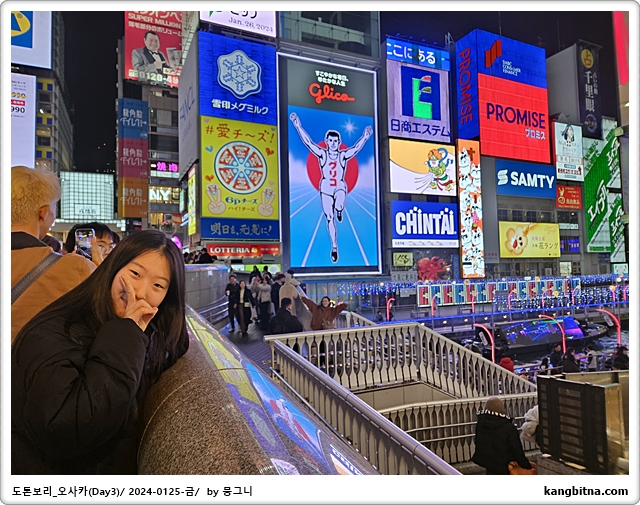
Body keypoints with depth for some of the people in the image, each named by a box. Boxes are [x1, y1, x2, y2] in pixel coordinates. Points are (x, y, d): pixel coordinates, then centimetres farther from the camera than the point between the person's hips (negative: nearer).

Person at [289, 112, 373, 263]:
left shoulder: (343, 156, -1)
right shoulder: (322, 154, -2)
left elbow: (356, 148, -14)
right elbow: (308, 142, -10)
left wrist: (365, 137, -30)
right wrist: (298, 127, -20)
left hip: (340, 187, -1)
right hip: (325, 188, 1)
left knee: (339, 206, -32)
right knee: (329, 219, 2)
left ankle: (339, 211, 10)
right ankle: (334, 247, 14)